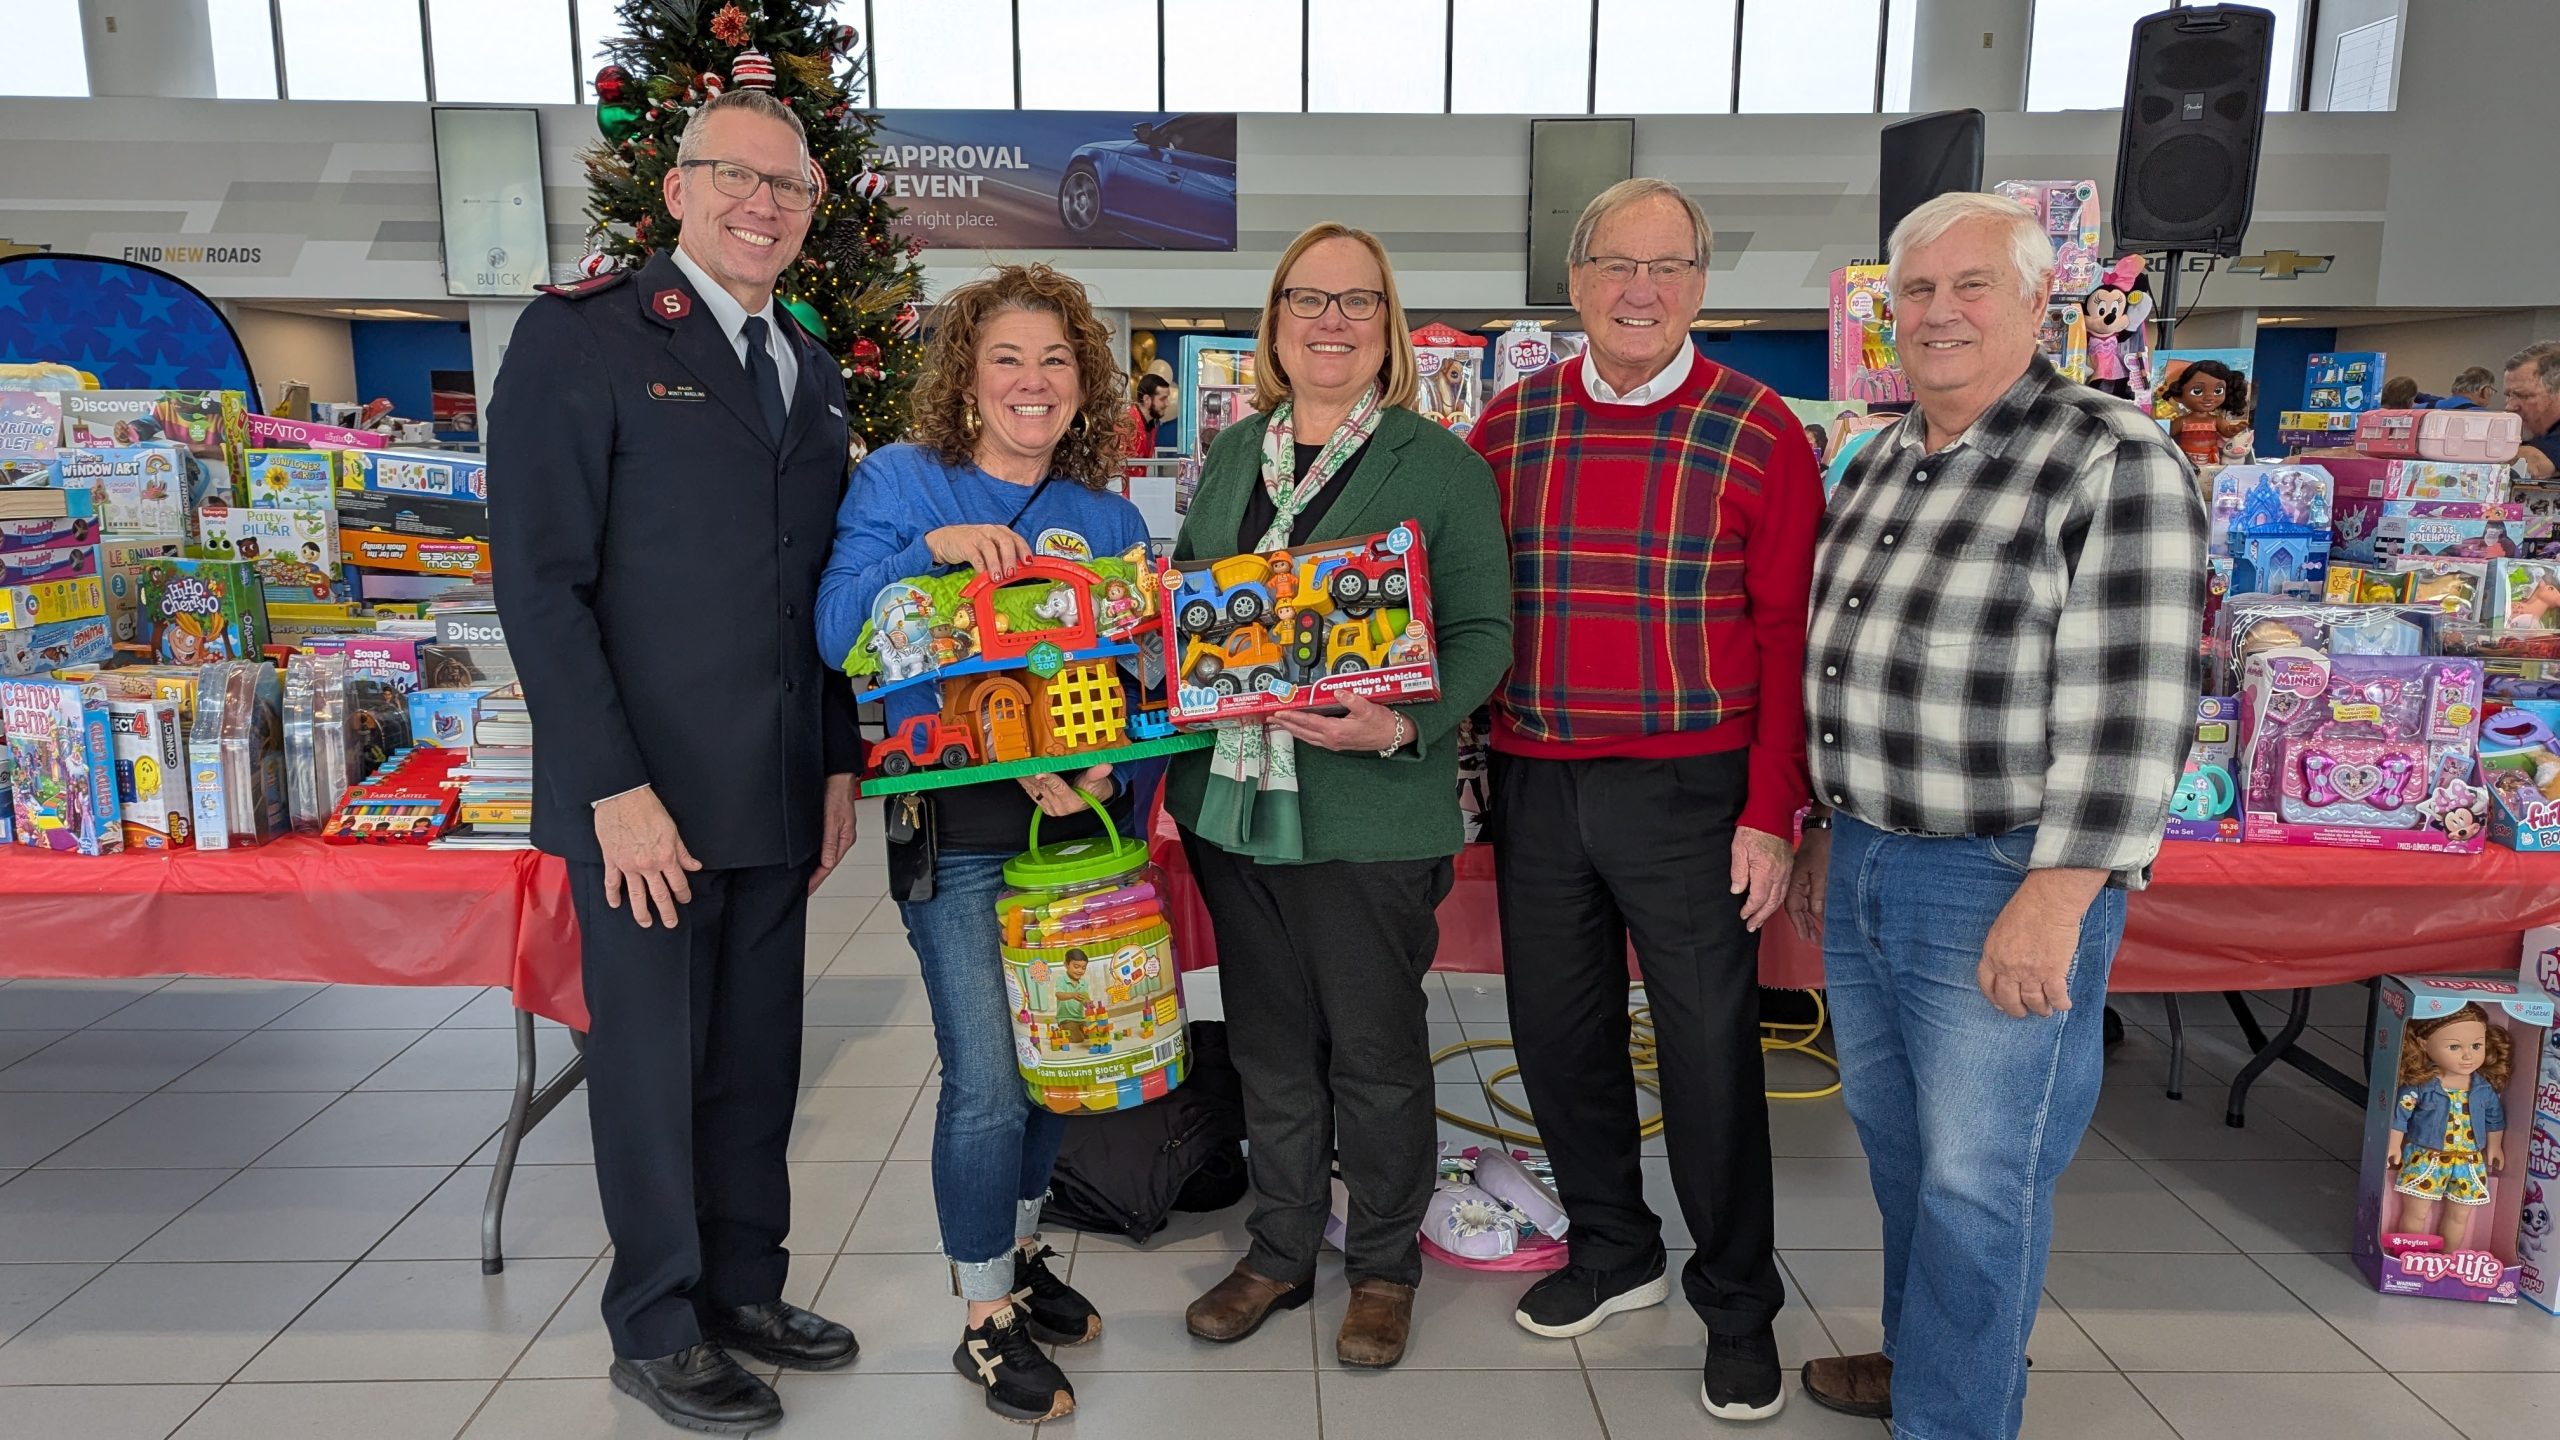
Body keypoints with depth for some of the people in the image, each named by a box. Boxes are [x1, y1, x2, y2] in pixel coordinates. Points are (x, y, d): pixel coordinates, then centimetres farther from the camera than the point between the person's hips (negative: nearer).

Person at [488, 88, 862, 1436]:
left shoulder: (811, 372, 14)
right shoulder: (581, 336, -7)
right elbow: (540, 580, -12)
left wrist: (839, 764, 10)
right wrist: (616, 788, -17)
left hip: (777, 794, 6)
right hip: (643, 795, -6)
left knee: (758, 1058, 14)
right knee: (652, 1060, 7)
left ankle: (745, 1286, 31)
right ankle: (657, 1330, 24)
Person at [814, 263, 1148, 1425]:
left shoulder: (1108, 517, 9)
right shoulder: (900, 482, -1)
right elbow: (841, 631, -12)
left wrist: (1105, 774, -11)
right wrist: (934, 547, -26)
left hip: (1078, 820, 5)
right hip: (956, 826, -4)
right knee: (986, 1078, -5)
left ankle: (1017, 1251, 39)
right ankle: (986, 1319, 16)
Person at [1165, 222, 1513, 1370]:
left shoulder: (1440, 464, -4)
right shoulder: (1232, 454, 12)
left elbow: (1483, 633, -7)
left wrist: (1403, 726, -23)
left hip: (1371, 810, -4)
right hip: (1233, 797, 5)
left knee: (1374, 1048, 8)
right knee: (1270, 1045, 16)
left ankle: (1384, 1265, 29)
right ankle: (1279, 1252, 34)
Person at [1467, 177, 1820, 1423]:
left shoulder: (1759, 433, -4)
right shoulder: (1511, 425, 6)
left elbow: (1789, 637, -6)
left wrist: (1772, 813, -10)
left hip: (1690, 794, -3)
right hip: (1536, 790, 4)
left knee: (1710, 1051, 5)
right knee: (1557, 1033, 14)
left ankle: (1738, 1304, 25)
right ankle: (1613, 1251, 36)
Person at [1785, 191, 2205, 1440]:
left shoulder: (2113, 463, -13)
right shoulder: (1882, 466, 11)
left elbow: (2128, 711, -18)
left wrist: (2053, 903, -21)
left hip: (2004, 885, -7)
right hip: (1864, 869, 8)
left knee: (1978, 1178, 4)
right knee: (1894, 1140, 20)